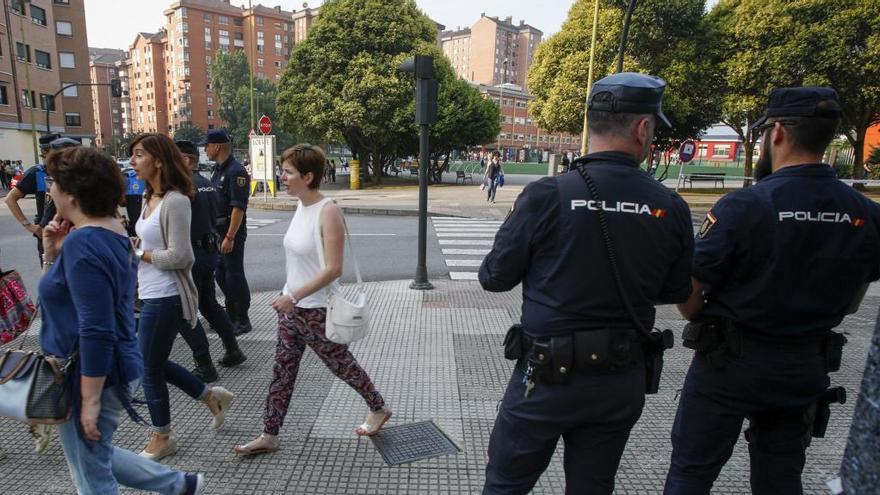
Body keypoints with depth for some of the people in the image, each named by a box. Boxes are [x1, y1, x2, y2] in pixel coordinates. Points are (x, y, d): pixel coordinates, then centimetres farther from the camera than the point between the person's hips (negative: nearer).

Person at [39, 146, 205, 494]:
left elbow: (95, 331, -26)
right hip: (116, 369, 9)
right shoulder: (111, 231, 6)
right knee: (95, 457, 27)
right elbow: (70, 294, 16)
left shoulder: (82, 243, -23)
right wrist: (52, 254, 1)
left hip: (91, 377, -9)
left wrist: (90, 399, -22)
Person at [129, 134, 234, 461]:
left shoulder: (174, 201, -19)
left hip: (165, 297, -9)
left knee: (150, 367, 6)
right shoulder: (151, 199, 9)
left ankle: (161, 438, 27)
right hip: (151, 295, 9)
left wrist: (139, 253, -11)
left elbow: (178, 257, -22)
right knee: (152, 361, 19)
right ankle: (211, 395, 33)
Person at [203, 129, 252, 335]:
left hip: (232, 232, -10)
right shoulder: (218, 169, 14)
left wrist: (230, 237, -25)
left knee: (234, 275, -2)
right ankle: (231, 316, 28)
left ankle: (243, 321, 9)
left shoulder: (236, 171, -16)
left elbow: (238, 207, -22)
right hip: (217, 231, 10)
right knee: (221, 274, 15)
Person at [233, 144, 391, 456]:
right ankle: (269, 436, 26)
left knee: (340, 364, 11)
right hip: (291, 305, 8)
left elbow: (333, 269, -25)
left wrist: (294, 296, -26)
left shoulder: (328, 212, -20)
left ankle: (378, 409, 34)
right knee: (282, 371, 13)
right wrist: (288, 295, 19)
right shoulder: (302, 206, 4)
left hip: (316, 310, -8)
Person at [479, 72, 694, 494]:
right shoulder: (671, 208, -6)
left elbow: (495, 277, -9)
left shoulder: (545, 196, -17)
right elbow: (676, 292, 6)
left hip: (547, 377, -3)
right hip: (623, 382, 4)